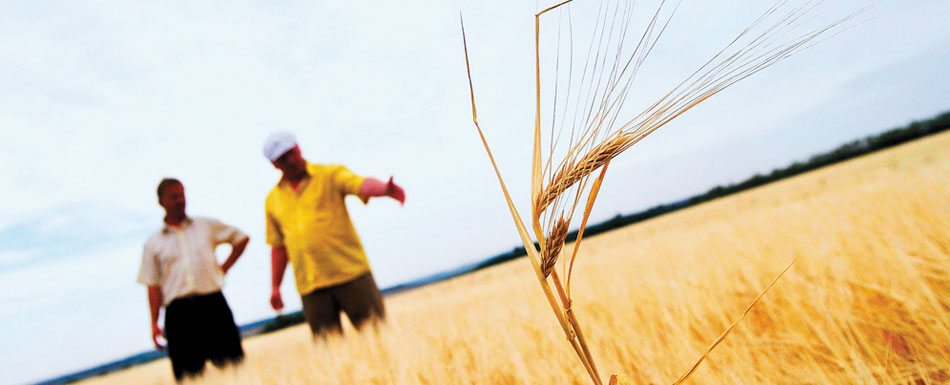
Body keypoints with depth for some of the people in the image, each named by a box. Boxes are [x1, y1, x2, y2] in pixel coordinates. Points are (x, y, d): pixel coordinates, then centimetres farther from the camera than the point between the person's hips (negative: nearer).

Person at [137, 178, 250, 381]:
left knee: (232, 365, 0)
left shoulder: (207, 226, 10)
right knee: (188, 373, 1)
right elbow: (153, 286, 6)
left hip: (212, 303, 0)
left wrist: (223, 268, 9)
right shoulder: (153, 243, 9)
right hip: (178, 311, 0)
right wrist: (154, 323, 0)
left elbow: (241, 239, 18)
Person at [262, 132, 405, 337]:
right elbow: (278, 246, 20)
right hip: (310, 286, 3)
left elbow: (362, 184, -17)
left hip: (350, 272, -2)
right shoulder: (273, 200, 14)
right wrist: (275, 287, 17)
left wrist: (385, 189, -38)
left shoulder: (330, 174, 3)